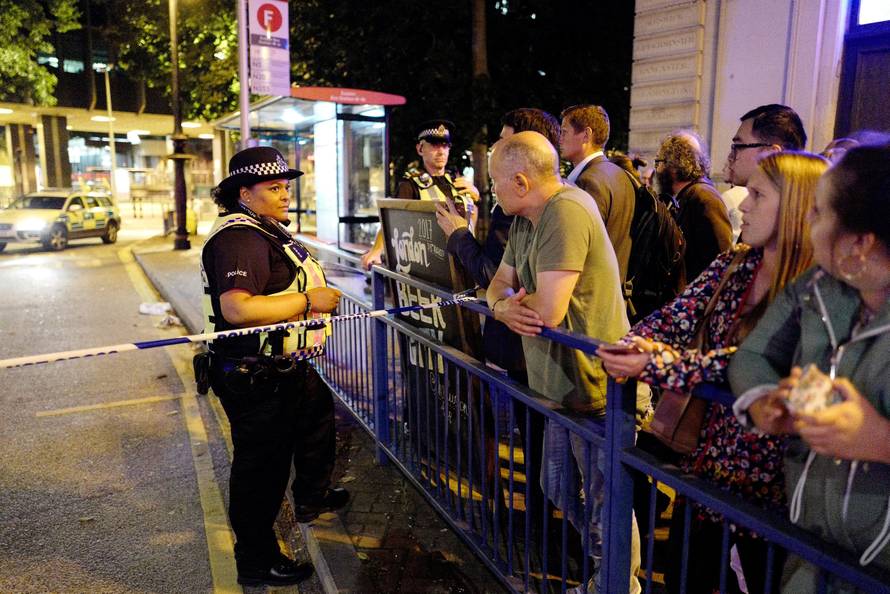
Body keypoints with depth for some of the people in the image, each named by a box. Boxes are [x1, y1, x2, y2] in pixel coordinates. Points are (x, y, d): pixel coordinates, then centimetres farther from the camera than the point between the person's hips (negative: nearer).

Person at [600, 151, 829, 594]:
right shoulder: (732, 265, 2)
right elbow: (676, 316, -6)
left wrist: (653, 365, -34)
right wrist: (634, 345, -26)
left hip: (764, 474, -6)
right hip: (706, 460, 6)